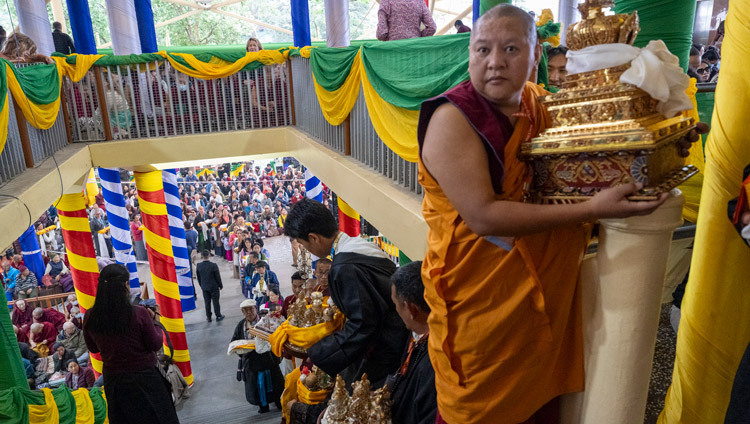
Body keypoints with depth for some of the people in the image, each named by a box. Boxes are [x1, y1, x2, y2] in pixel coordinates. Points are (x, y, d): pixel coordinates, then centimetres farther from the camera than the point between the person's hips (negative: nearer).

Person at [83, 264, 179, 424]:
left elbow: (93, 348, 5)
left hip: (112, 380, 4)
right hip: (144, 378, -3)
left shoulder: (90, 317, -12)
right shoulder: (139, 314, -24)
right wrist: (153, 321, 0)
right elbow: (155, 345, -13)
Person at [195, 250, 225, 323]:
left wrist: (201, 286, 16)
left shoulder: (198, 266, -10)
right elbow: (218, 277, -11)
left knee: (207, 302, 14)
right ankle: (218, 316, 18)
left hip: (204, 287, 3)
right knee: (216, 301, 9)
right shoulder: (213, 265, -21)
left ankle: (208, 317, 22)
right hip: (214, 287, -3)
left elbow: (198, 277, 1)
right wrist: (220, 286, 3)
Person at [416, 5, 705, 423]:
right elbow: (482, 216, -27)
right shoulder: (453, 118, -18)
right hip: (480, 294, -6)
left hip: (544, 285, 6)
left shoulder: (539, 106, 2)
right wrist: (591, 209, -27)